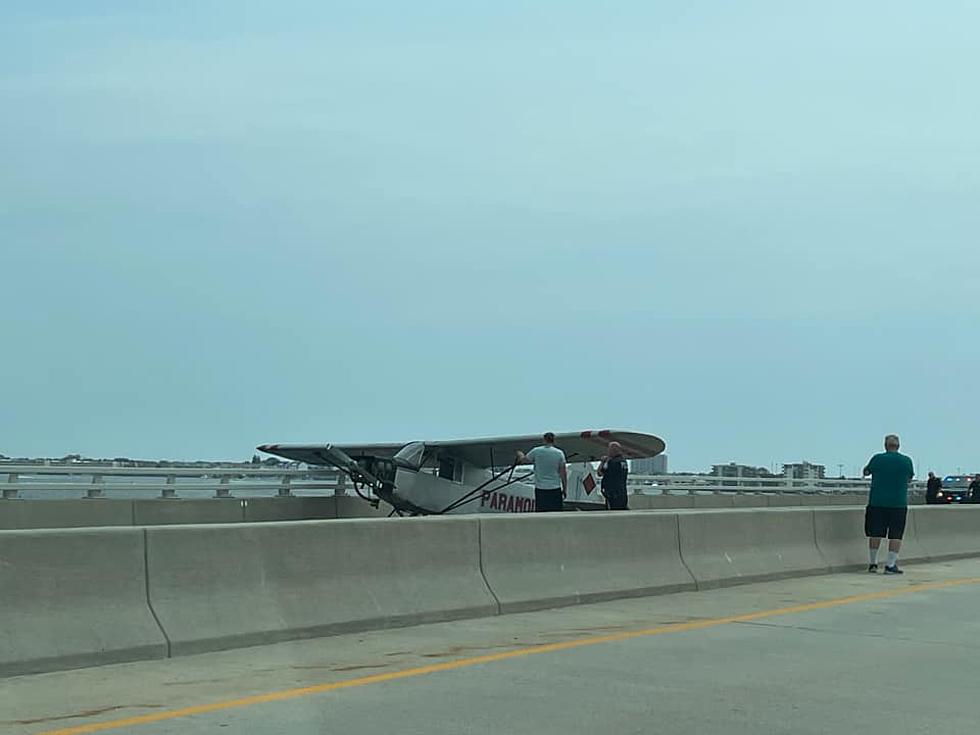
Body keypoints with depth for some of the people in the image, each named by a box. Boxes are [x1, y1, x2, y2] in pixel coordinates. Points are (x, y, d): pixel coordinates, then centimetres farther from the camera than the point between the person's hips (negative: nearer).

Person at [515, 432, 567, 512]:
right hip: (555, 488, 0)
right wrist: (565, 489, 8)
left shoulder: (536, 451, -2)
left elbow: (523, 460, 12)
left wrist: (520, 455, 35)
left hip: (540, 488, 0)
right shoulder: (559, 453, -1)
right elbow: (563, 473, 0)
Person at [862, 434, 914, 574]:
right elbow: (910, 477, 15)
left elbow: (866, 472, 11)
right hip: (898, 503, 0)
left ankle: (872, 563, 14)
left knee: (875, 533, 8)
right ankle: (890, 565, -2)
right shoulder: (906, 461, 0)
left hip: (877, 501, 1)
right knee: (896, 535, 2)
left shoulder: (877, 459, -4)